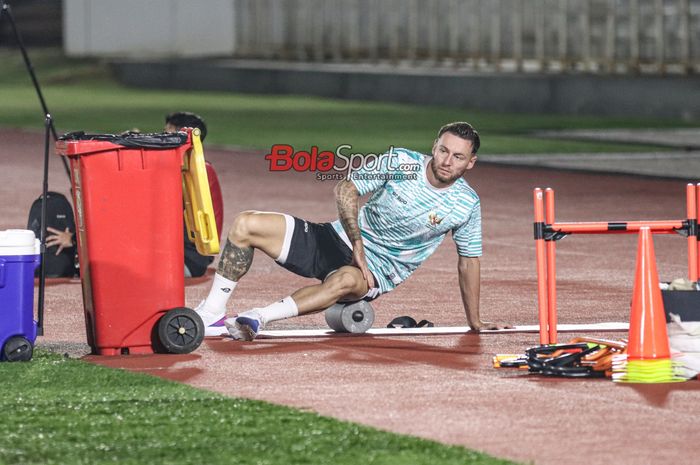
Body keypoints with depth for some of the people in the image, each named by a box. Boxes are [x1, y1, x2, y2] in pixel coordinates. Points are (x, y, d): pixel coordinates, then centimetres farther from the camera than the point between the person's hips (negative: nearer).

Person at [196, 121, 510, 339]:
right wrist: (357, 245, -16)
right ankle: (211, 314, -9)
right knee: (246, 225, -13)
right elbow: (346, 190, -5)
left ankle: (257, 319, -49)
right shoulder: (401, 161, -6)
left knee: (347, 280, -42)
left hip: (377, 272, -2)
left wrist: (474, 322, 9)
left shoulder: (466, 206, -6)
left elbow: (469, 261, 7)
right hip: (339, 240, 2)